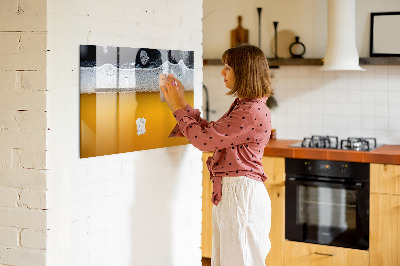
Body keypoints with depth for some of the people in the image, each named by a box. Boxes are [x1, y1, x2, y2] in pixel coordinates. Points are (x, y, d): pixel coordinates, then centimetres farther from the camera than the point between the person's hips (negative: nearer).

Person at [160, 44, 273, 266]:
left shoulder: (253, 112, -19)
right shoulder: (242, 106, 14)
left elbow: (204, 139, -19)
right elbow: (210, 131, 17)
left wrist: (178, 108, -7)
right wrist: (182, 104, 14)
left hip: (242, 194, -10)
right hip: (228, 192, 10)